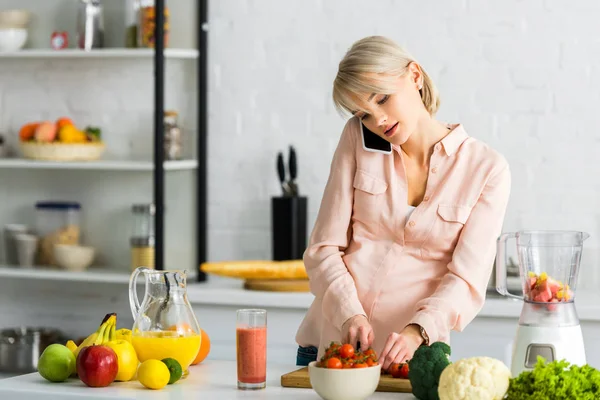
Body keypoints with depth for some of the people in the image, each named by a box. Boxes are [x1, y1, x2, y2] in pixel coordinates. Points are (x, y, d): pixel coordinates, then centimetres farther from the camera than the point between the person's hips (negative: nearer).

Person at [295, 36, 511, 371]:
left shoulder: (487, 170, -5)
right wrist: (349, 314, -17)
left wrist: (417, 332, -26)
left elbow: (467, 279, -9)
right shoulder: (358, 139, 1)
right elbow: (324, 248, 0)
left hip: (409, 353, -1)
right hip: (329, 343, 1)